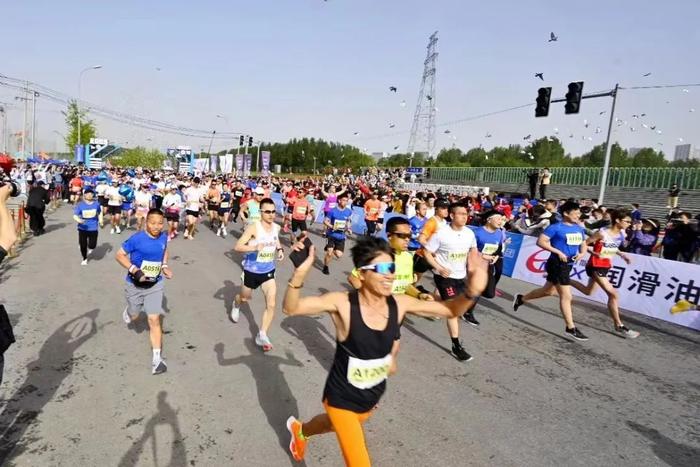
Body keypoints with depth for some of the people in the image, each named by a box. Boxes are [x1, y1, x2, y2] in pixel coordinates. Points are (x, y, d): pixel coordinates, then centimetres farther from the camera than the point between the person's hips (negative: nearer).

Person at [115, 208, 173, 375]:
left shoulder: (163, 237, -7)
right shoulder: (137, 239, -22)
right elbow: (120, 255, -14)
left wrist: (164, 266, 0)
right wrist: (134, 270, -27)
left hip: (155, 285, 2)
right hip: (135, 285, -1)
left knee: (154, 319, -6)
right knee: (133, 316, 18)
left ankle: (157, 358, -1)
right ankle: (129, 310, 58)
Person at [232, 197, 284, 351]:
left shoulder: (276, 227, -4)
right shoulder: (253, 227, -21)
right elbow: (237, 246, -25)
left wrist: (280, 249, 1)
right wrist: (254, 247, -40)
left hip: (268, 271, 3)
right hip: (252, 270, -3)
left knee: (271, 305, -9)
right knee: (245, 298, 22)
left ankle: (262, 335, 3)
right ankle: (236, 304, 59)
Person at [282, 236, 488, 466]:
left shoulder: (400, 304, -17)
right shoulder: (343, 303, -28)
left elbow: (451, 310, -9)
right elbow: (291, 308, -30)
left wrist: (471, 292, -31)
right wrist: (298, 276, -50)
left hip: (372, 397, 6)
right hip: (342, 398, -6)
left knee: (333, 424, 34)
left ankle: (299, 429, 67)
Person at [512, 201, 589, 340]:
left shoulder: (579, 229, 10)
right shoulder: (556, 228, -14)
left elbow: (583, 244, 21)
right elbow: (540, 241, -17)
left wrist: (582, 253, -2)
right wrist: (558, 252, -22)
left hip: (568, 265, 9)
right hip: (557, 264, -9)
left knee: (548, 291, 22)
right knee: (566, 296, -6)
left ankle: (520, 299, 40)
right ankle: (571, 328, 4)